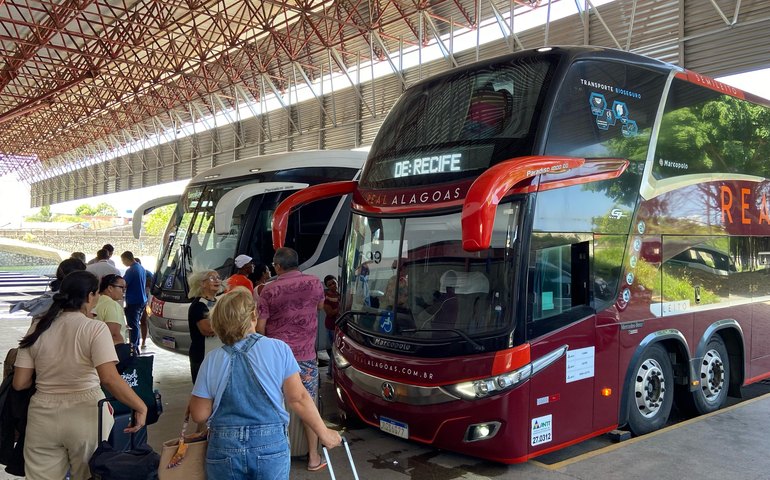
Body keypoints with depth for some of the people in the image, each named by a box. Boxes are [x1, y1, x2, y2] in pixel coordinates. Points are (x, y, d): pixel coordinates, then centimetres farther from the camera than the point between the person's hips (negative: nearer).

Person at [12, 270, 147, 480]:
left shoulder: (38, 328, 2)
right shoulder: (95, 328, -11)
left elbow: (19, 383, 3)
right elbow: (109, 378, -22)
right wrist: (140, 407, -16)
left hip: (43, 416, 3)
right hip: (86, 415, -3)